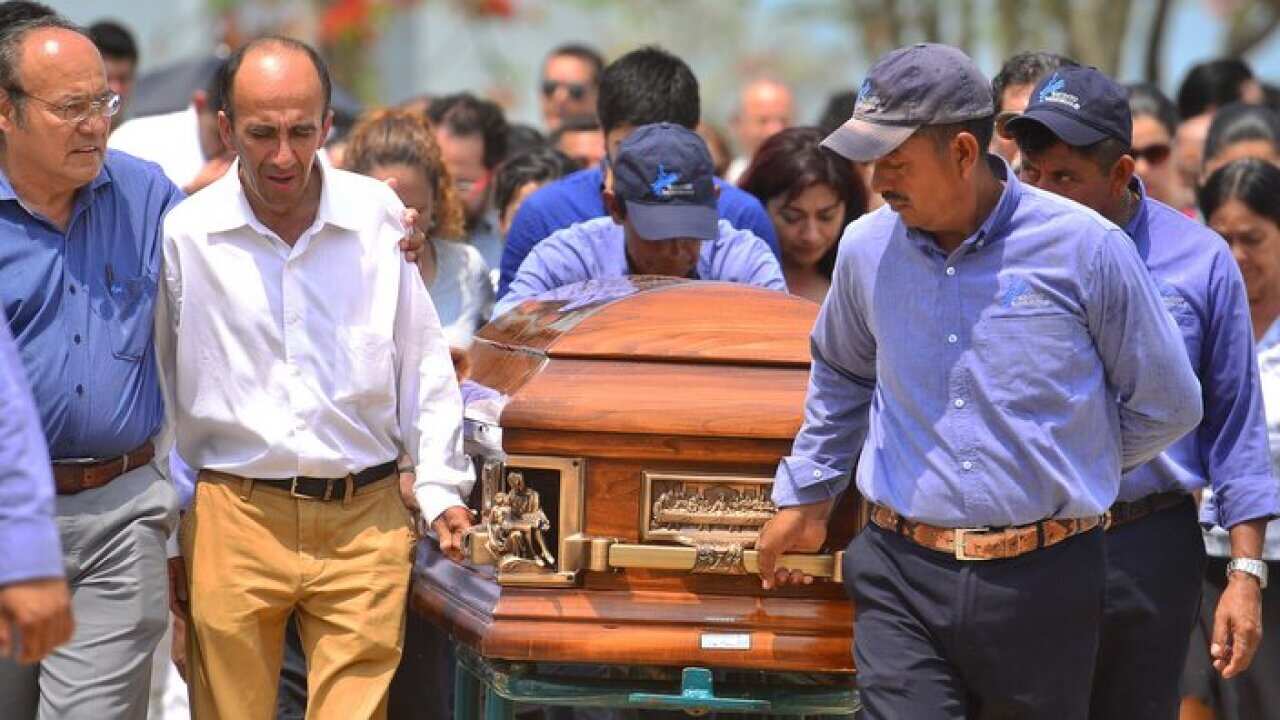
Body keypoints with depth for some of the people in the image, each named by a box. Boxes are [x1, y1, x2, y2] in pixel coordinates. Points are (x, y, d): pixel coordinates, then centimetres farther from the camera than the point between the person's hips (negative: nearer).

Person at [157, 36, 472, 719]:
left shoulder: (378, 216, 2)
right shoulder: (184, 234, -1)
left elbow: (423, 363, 10)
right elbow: (156, 385, 8)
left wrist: (440, 488, 5)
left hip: (365, 520, 1)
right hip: (234, 521, 0)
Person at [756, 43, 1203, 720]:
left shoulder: (1084, 247, -6)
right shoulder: (868, 247, 5)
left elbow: (1167, 405, 4)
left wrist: (1060, 473, 11)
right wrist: (805, 495, 29)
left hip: (1041, 583, -2)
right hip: (902, 574, 2)